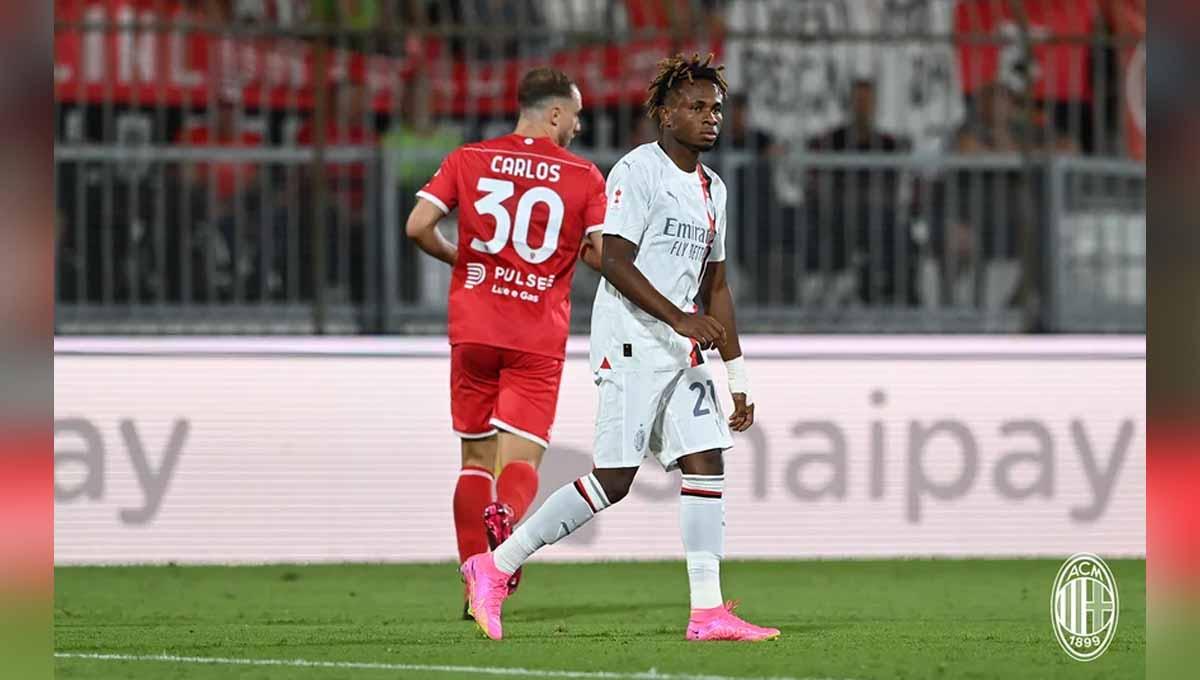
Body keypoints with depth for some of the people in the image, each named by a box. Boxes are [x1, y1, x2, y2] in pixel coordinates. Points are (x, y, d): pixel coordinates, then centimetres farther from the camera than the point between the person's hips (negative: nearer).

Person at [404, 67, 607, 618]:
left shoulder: (468, 160, 5)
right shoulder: (585, 178, 0)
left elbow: (418, 226, -5)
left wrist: (459, 259, 13)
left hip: (473, 330, 2)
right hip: (539, 339, -2)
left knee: (476, 458, 13)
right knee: (521, 458, -1)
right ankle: (505, 515, -37)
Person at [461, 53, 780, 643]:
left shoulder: (712, 188, 17)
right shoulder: (638, 171, -9)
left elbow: (715, 287, 21)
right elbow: (614, 262, -16)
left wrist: (737, 377, 17)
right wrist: (680, 319, -22)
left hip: (683, 351, 8)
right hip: (630, 345, -8)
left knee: (707, 463, -3)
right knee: (615, 478, -10)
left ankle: (708, 612, -4)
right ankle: (495, 567, 0)